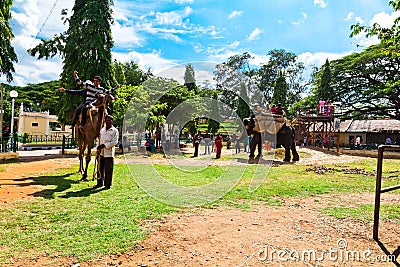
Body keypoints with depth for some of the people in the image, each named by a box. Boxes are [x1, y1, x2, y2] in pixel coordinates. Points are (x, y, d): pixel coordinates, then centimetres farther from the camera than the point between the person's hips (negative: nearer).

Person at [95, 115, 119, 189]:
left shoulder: (115, 131, -3)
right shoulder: (102, 130, 14)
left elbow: (114, 142, -12)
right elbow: (99, 139, 20)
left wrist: (104, 145, -18)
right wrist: (98, 148, 6)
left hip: (109, 153, -5)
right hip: (101, 153, 5)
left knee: (108, 170, 0)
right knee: (100, 168, 12)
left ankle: (107, 184, 11)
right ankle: (99, 183, 25)